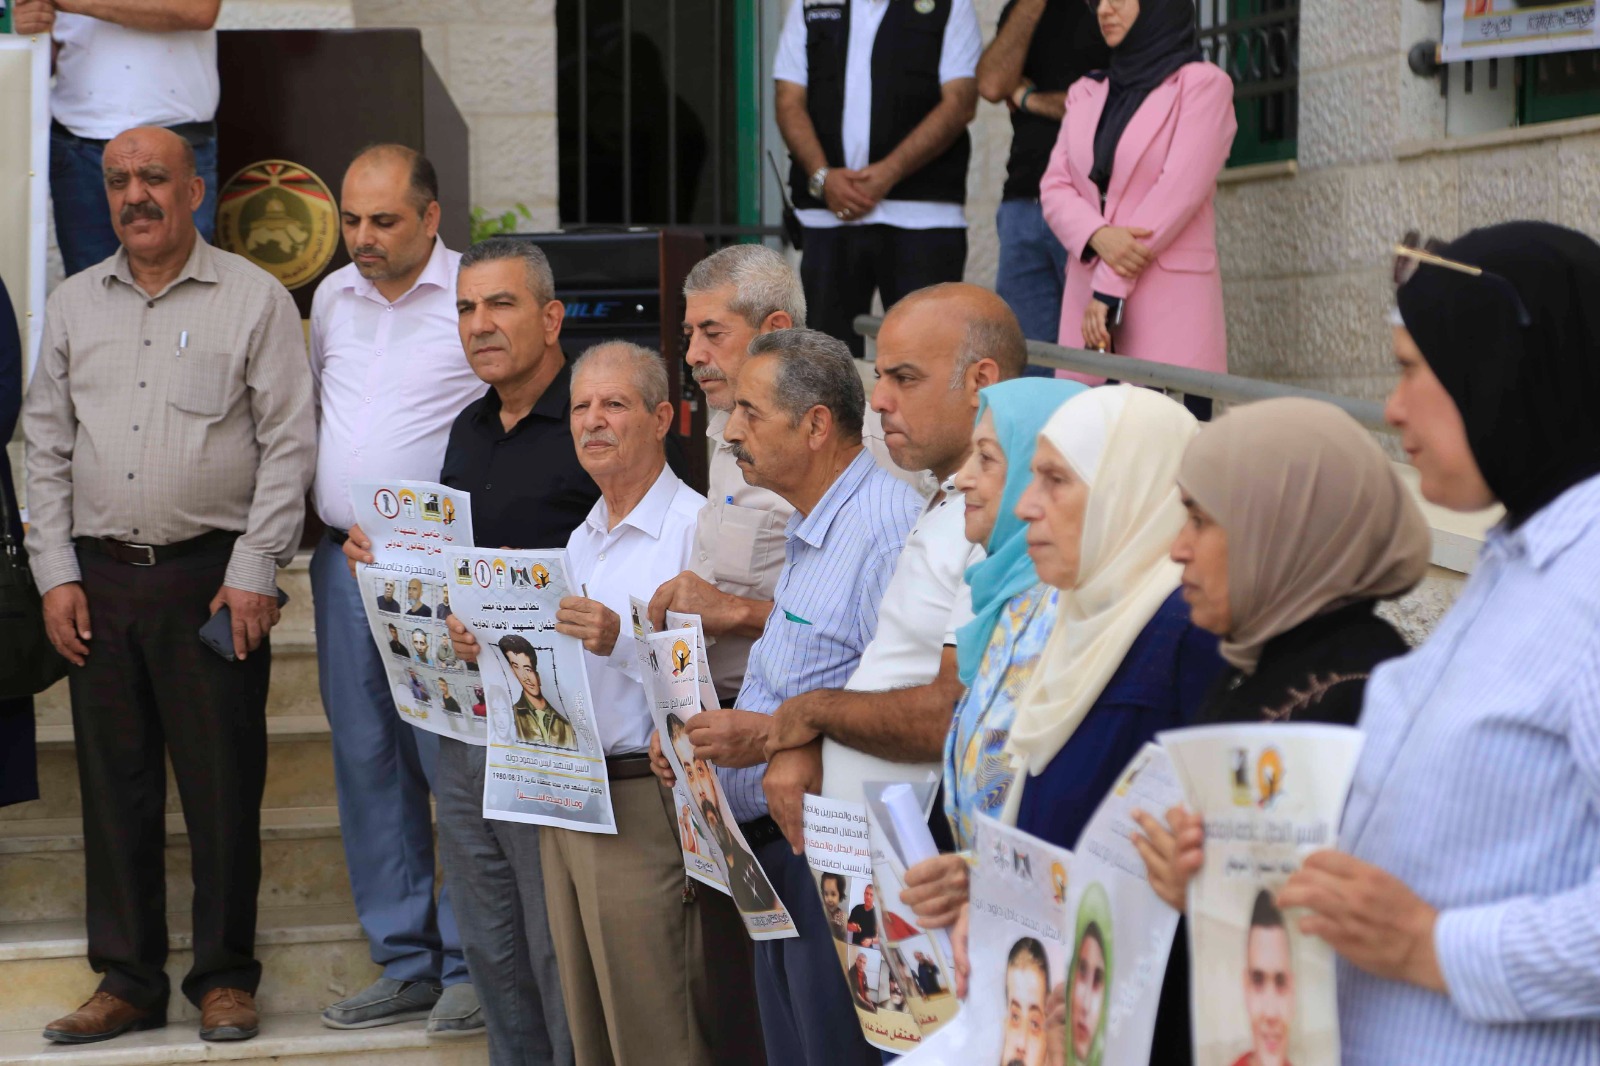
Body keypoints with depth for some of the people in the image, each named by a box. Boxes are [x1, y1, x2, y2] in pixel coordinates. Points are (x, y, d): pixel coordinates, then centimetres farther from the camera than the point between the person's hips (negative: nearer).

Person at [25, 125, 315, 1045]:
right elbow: (47, 448, 14)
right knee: (116, 787, 7)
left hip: (212, 578, -4)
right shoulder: (74, 304, 13)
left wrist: (253, 573, -9)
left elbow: (288, 445, -3)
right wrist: (57, 573, 4)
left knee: (224, 788, 0)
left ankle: (225, 978, 12)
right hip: (101, 580, 4)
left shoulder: (254, 299, 1)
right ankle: (129, 980, 15)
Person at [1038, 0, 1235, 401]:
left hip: (1170, 300, -5)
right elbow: (1054, 187, 8)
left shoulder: (1202, 84, 0)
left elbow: (1177, 192, -9)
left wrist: (1110, 288, -12)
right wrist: (1099, 236, -14)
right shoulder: (1086, 94, 18)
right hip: (1086, 289, 5)